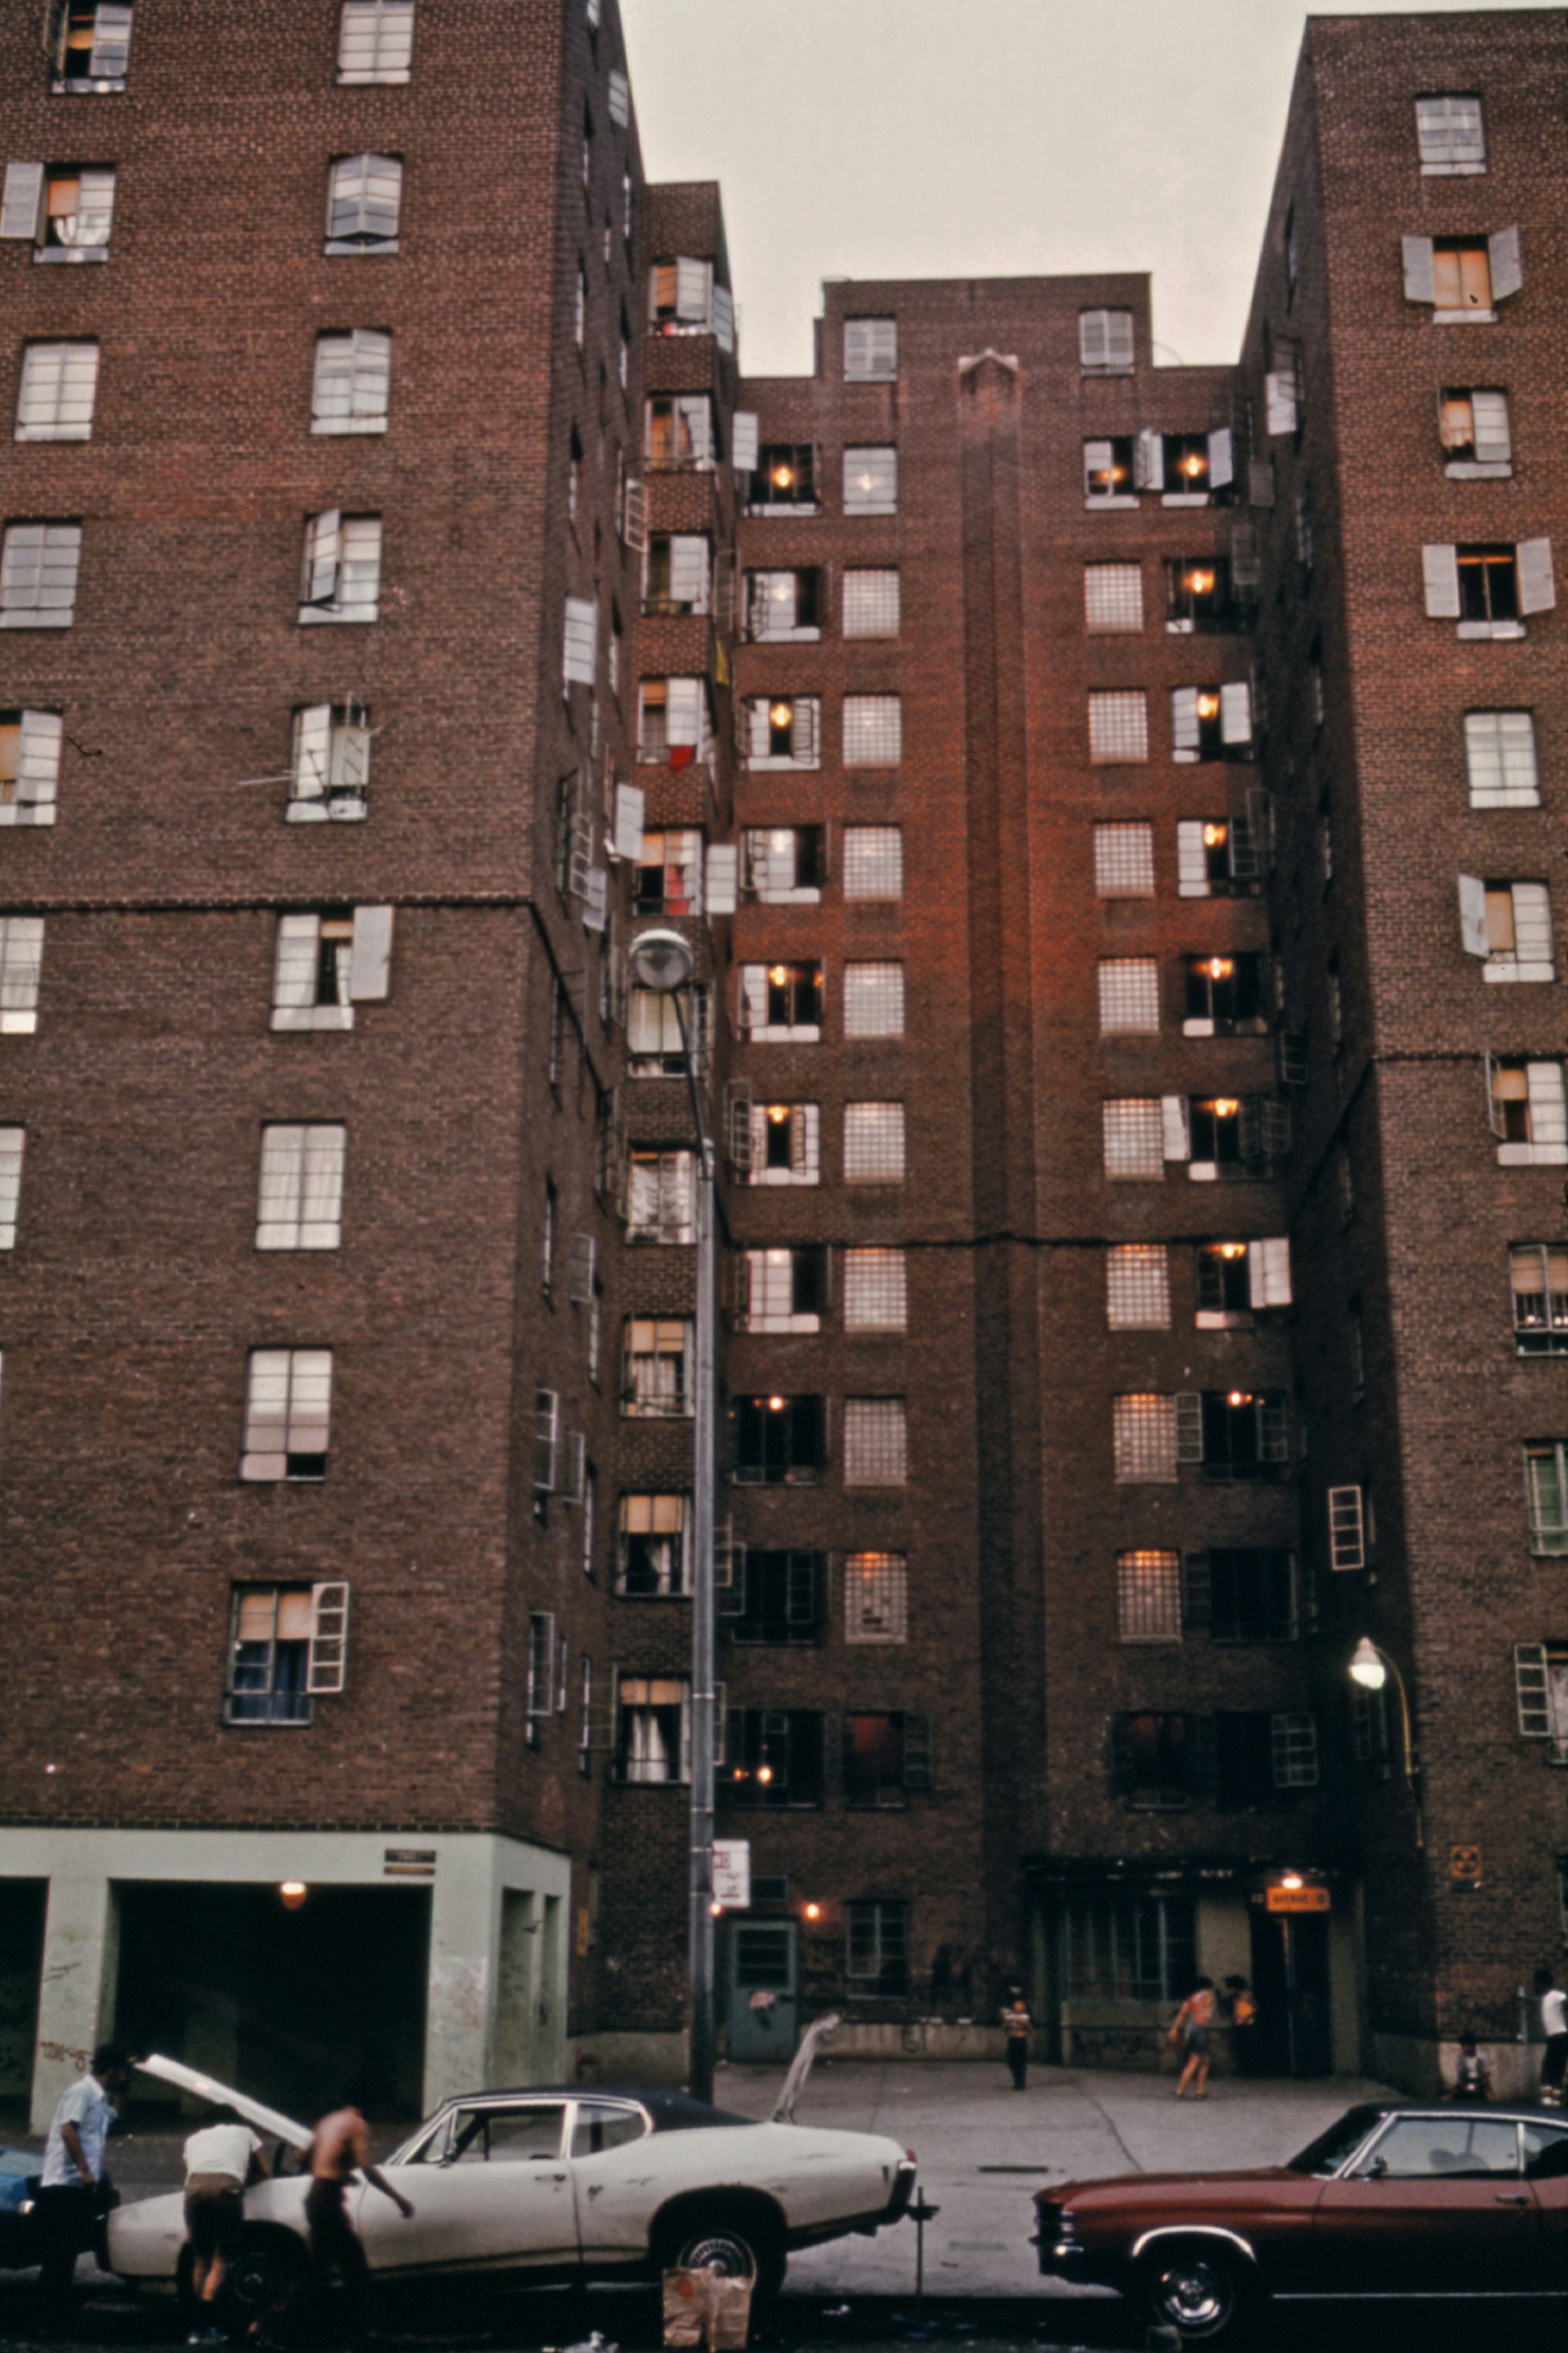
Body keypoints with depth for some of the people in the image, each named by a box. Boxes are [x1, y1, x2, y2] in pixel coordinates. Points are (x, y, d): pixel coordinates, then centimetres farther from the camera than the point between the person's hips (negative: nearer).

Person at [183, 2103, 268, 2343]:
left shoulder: (194, 2139, 35)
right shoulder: (244, 2133, 31)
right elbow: (263, 2173, 32)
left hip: (195, 2186, 2)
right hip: (227, 2186, -2)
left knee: (200, 2259, 16)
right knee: (221, 2260, 2)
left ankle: (199, 2327, 14)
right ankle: (204, 2327, -12)